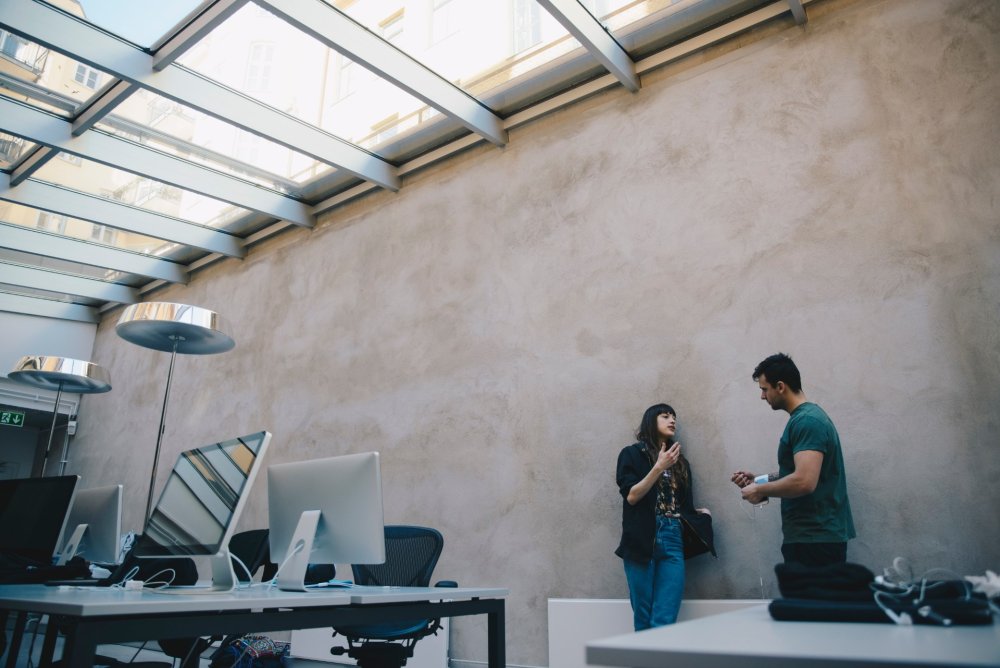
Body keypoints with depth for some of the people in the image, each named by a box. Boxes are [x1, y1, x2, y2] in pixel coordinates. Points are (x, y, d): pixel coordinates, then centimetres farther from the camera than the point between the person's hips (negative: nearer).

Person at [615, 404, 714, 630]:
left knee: (665, 620, -1)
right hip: (642, 542, -4)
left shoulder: (679, 461, 17)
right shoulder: (631, 454, 4)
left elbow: (682, 503, 20)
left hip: (673, 540, 4)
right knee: (644, 619, 2)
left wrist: (699, 513, 1)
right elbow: (631, 496, -8)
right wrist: (659, 467, -14)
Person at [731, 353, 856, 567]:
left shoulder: (807, 421, -19)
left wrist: (760, 490, -15)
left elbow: (804, 481, -29)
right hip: (815, 534, 10)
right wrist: (758, 479, 11)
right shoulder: (805, 417, 14)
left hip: (815, 537, -10)